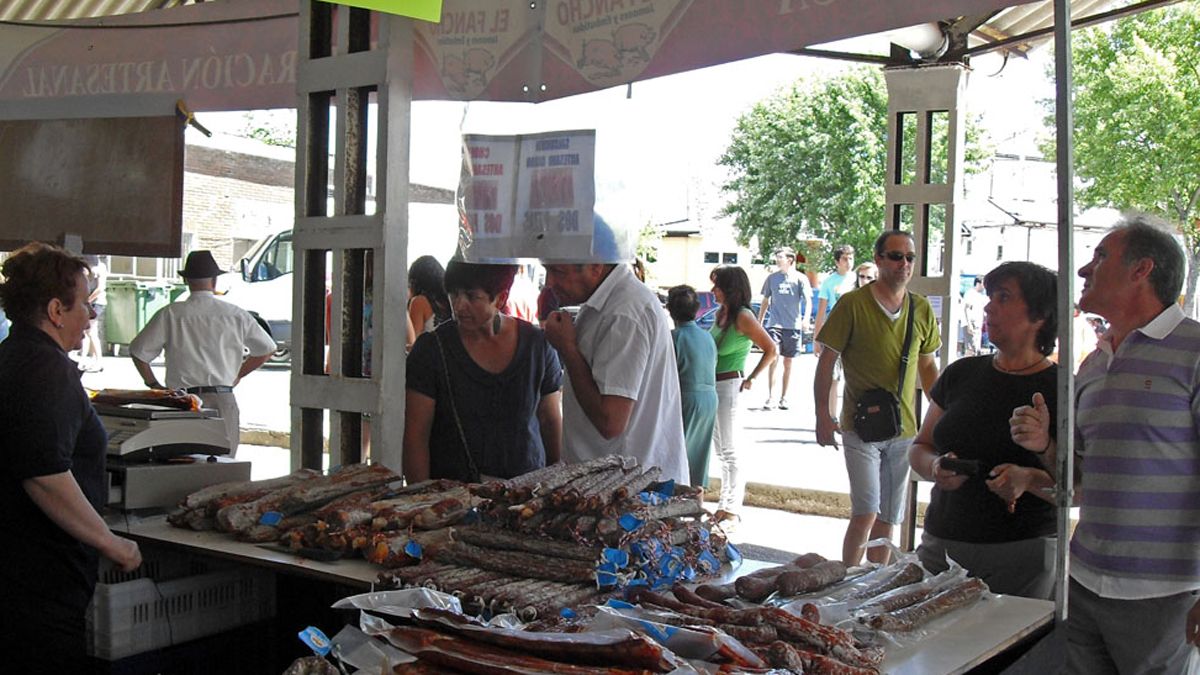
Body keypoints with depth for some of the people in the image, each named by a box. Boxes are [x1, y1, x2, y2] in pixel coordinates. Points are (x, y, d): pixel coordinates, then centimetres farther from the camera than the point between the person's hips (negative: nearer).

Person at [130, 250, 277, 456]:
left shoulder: (170, 314, 1)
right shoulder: (235, 315, 5)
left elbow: (138, 351, 4)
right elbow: (267, 349, 15)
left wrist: (154, 385, 16)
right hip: (223, 400, 1)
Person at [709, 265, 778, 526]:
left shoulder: (743, 317, -15)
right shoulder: (720, 313, 10)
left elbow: (771, 350, -14)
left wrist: (751, 379, -10)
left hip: (730, 386, -9)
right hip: (713, 385, 9)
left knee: (729, 451, -2)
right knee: (721, 450, 14)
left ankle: (732, 510, 6)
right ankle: (725, 505, 23)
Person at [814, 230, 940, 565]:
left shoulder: (921, 309, 7)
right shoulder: (853, 304, -8)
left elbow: (927, 366, 17)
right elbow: (827, 360, -5)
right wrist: (822, 414, -9)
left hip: (904, 427, 5)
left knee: (888, 519, 12)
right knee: (866, 513, -14)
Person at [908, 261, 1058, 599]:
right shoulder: (961, 374, 10)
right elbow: (918, 449, 16)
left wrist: (1029, 479, -21)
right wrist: (936, 467, -6)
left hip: (1020, 557, -3)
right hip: (940, 545, 4)